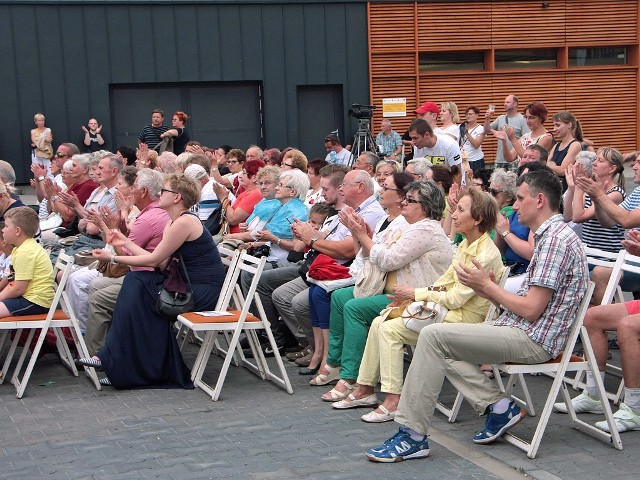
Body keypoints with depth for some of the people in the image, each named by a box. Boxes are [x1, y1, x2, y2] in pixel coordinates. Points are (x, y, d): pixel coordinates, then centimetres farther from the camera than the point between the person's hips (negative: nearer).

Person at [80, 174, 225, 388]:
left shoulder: (184, 222, -16)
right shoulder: (174, 222, 15)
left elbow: (154, 260, -13)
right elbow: (160, 262, 8)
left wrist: (113, 258, -6)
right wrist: (126, 242, 15)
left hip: (203, 290, -9)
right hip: (189, 284, 9)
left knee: (139, 293, -15)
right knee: (135, 281, -4)